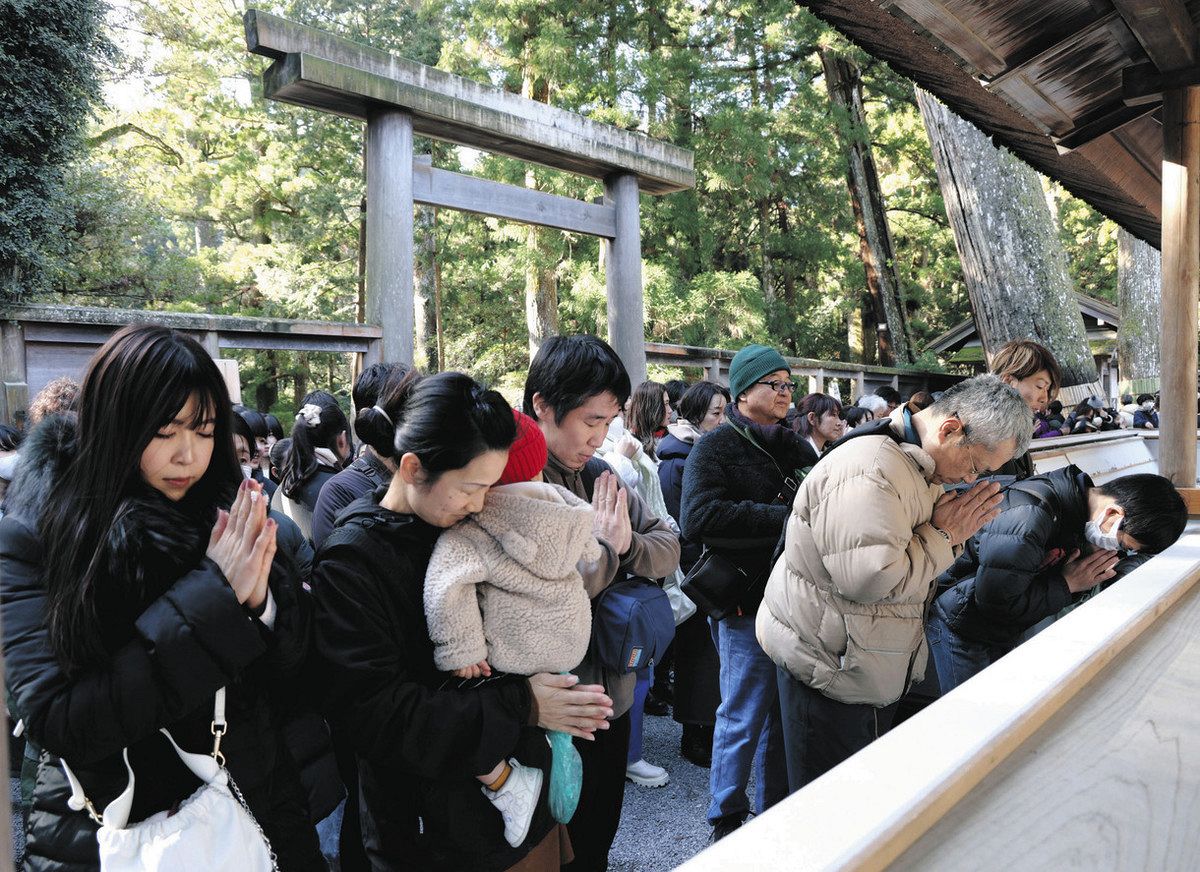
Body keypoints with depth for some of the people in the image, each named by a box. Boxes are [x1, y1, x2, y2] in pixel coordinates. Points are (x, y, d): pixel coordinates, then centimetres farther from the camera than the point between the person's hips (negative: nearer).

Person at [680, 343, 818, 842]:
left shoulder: (797, 448, 15)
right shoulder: (715, 448, -7)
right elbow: (700, 519, -22)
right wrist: (785, 518, -21)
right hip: (747, 603, -6)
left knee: (785, 713, 16)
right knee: (743, 717, 3)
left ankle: (777, 811, 33)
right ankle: (728, 821, 22)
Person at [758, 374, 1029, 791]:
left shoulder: (918, 466, 10)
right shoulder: (868, 469, -25)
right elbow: (870, 576, -32)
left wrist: (955, 534, -1)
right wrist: (942, 534, -19)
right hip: (827, 670, -10)